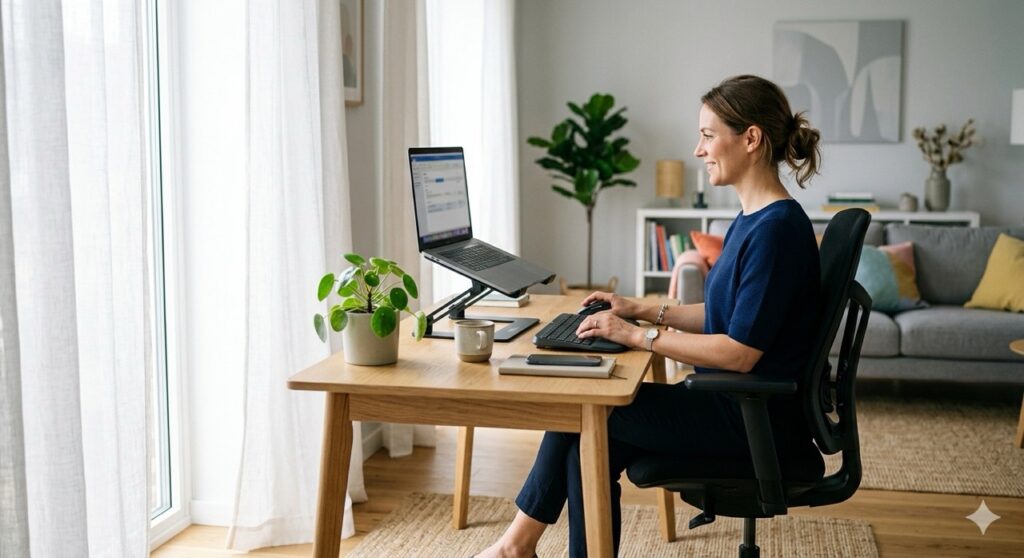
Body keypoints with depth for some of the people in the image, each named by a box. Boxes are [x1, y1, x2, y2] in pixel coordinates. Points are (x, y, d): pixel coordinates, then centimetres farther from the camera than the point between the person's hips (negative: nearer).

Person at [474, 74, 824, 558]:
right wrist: (644, 310, 9)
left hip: (757, 420, -9)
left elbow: (740, 352, -23)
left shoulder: (778, 227, -20)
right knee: (591, 448, -3)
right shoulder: (751, 220, 11)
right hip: (733, 405, 9)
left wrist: (638, 336, -18)